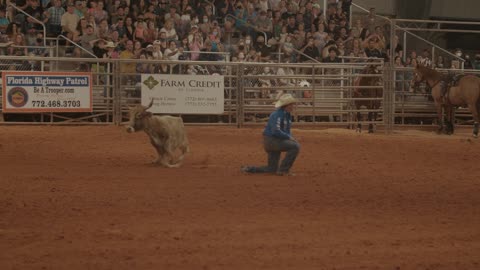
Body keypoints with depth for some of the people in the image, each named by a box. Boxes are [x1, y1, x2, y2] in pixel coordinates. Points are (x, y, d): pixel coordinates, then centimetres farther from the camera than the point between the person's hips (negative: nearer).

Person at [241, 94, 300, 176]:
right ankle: (283, 169, -14)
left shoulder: (288, 115, 11)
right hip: (271, 141, -10)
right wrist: (289, 137, -20)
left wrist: (290, 138, -1)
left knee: (272, 169, 10)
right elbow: (276, 131, -29)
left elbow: (287, 131, 20)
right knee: (295, 146, -21)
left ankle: (249, 169, 17)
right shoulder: (277, 115, -19)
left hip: (277, 142, 10)